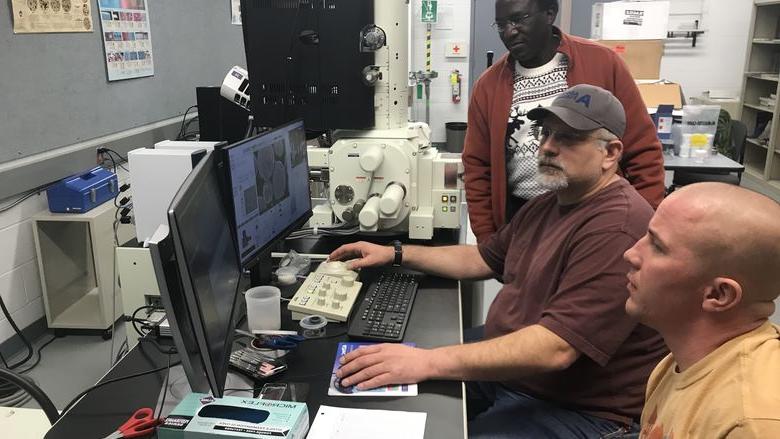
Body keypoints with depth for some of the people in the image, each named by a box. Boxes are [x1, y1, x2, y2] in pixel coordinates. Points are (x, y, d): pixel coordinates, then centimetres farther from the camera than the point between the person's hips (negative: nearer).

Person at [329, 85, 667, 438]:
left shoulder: (617, 229, -25)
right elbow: (482, 259, 19)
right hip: (501, 369, 9)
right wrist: (396, 254, 11)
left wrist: (427, 362, -37)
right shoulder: (547, 204, 11)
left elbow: (554, 348, -33)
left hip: (572, 409, -9)